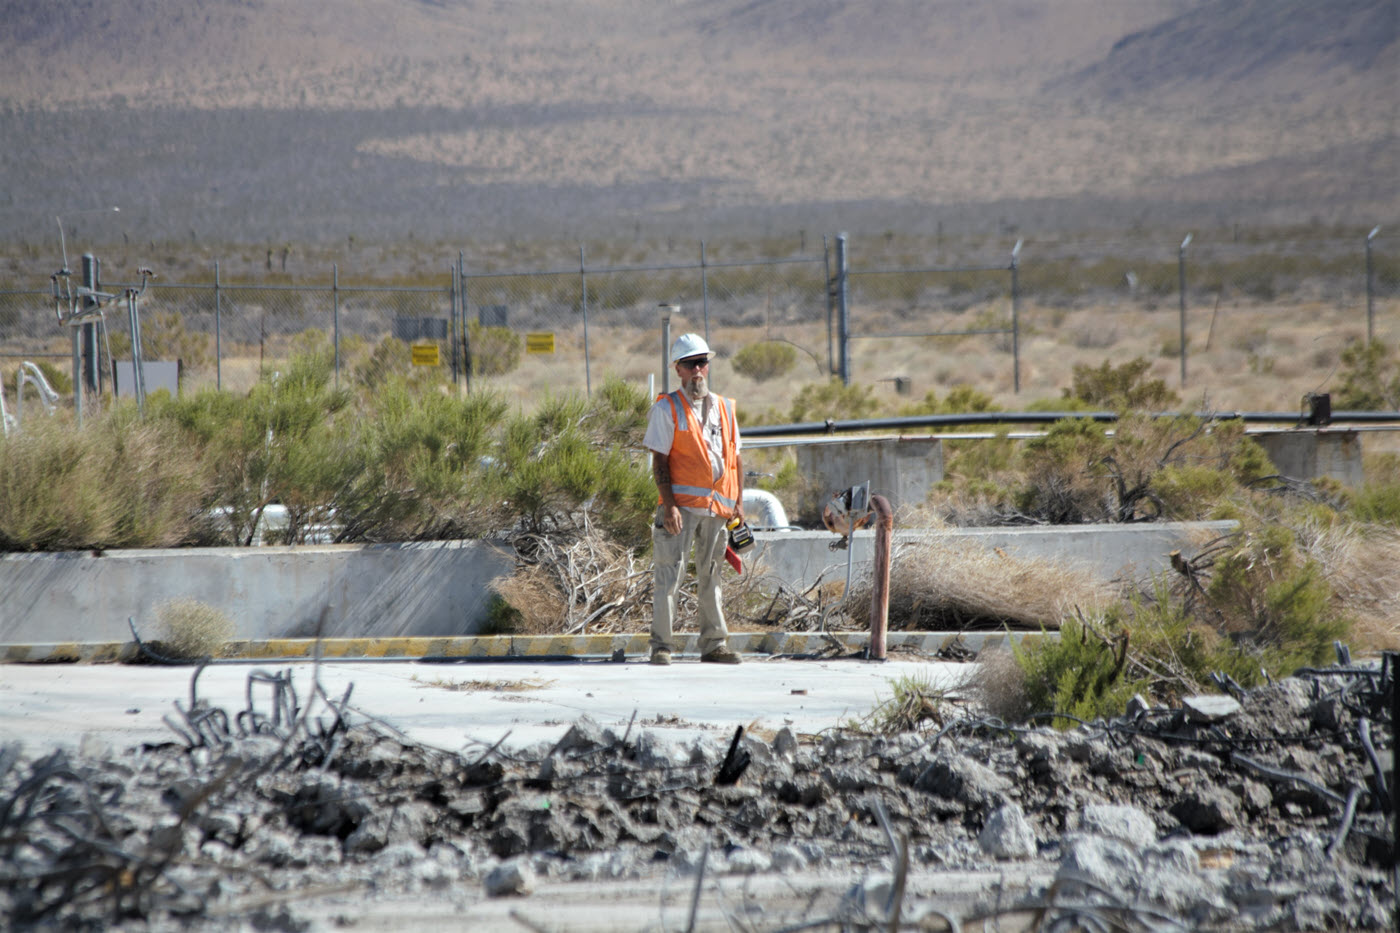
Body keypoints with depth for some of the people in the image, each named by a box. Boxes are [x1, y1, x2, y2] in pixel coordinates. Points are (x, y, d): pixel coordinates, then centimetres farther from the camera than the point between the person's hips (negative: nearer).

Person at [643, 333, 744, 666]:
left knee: (710, 577, 10)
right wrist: (669, 505, -15)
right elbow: (660, 462, -6)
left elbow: (735, 459, 18)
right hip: (681, 504, -5)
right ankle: (661, 646, -3)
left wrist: (738, 501, 9)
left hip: (717, 507, 5)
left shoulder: (724, 408, 15)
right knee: (669, 574, -6)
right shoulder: (667, 409, 0)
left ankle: (714, 644, 15)